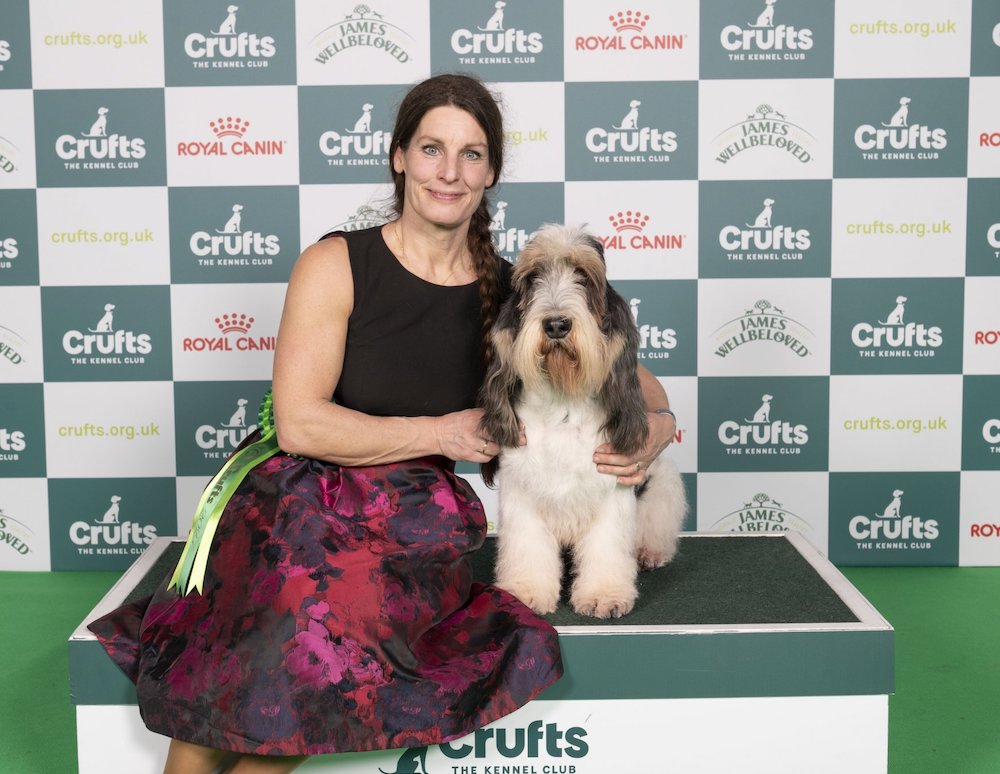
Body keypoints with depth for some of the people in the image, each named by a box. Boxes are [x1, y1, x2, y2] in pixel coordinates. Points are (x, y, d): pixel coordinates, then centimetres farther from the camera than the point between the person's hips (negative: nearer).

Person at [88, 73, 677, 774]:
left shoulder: (510, 293, 5)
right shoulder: (335, 266, -4)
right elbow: (300, 424, -11)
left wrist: (653, 434, -10)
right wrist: (443, 433, -9)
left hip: (415, 523, 2)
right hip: (303, 499, -2)